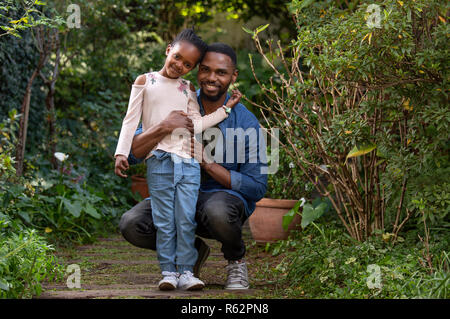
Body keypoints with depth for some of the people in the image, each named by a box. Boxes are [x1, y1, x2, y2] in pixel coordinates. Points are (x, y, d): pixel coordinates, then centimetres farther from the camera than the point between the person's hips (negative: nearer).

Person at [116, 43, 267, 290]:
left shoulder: (245, 122, -12)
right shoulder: (179, 108, -6)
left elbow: (257, 187, -13)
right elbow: (132, 153, -13)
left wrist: (206, 162, -22)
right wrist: (163, 127, -33)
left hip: (225, 197, -4)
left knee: (218, 213, -40)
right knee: (131, 225, -22)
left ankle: (236, 261, -4)